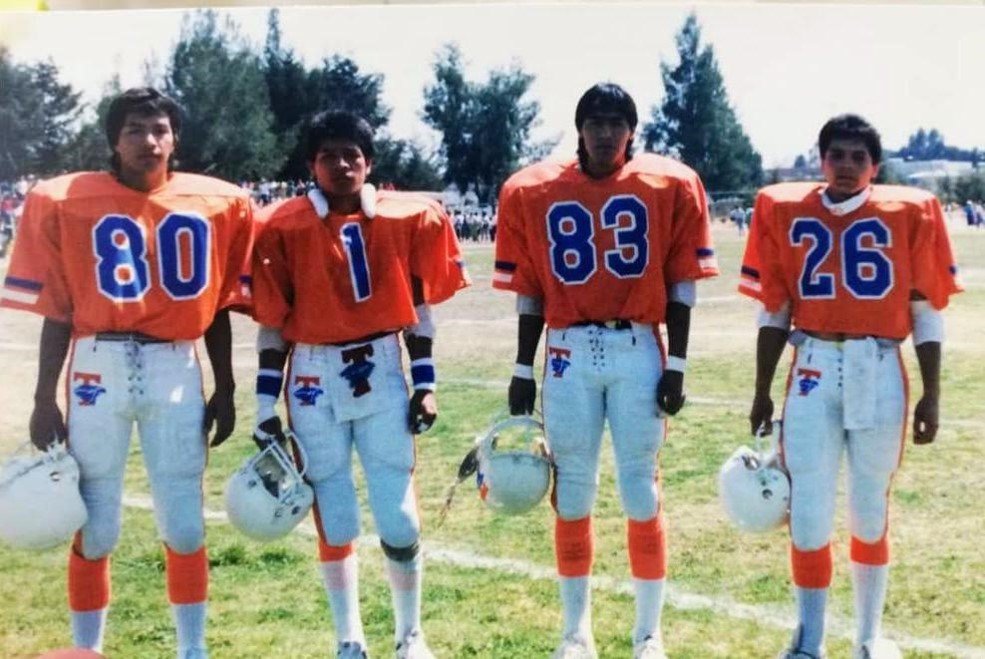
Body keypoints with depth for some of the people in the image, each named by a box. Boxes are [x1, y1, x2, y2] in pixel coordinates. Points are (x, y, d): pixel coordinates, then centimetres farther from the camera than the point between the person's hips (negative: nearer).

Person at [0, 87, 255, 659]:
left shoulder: (216, 205, 2)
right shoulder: (66, 202, -2)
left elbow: (217, 307, 9)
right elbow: (57, 312, 0)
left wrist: (225, 391, 9)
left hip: (177, 369, 1)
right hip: (100, 368, -1)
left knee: (185, 525, 7)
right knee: (94, 529, 5)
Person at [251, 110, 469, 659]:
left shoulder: (407, 218, 1)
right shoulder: (284, 228, -4)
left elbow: (418, 306, 7)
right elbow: (273, 322, -1)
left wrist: (425, 384, 5)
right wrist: (267, 404, -2)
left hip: (382, 373, 1)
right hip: (315, 380, -1)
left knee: (400, 517, 1)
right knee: (335, 519, 8)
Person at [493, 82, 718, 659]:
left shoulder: (669, 186, 0)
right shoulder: (534, 192, 3)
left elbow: (680, 285, 1)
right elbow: (531, 294, 7)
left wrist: (677, 365, -3)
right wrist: (523, 371, 6)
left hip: (637, 350, -1)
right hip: (569, 352, 1)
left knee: (642, 490, 3)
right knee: (572, 493, 7)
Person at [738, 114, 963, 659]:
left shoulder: (908, 213, 2)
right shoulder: (785, 211, 5)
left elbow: (926, 314, 5)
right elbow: (773, 312, 9)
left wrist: (931, 393, 3)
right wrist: (762, 391, 9)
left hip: (879, 371, 0)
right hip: (814, 369, 1)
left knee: (871, 513, 10)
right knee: (807, 513, -1)